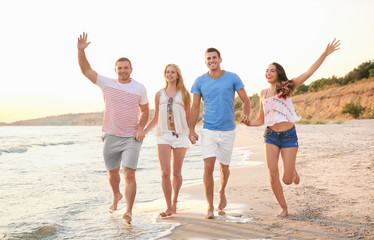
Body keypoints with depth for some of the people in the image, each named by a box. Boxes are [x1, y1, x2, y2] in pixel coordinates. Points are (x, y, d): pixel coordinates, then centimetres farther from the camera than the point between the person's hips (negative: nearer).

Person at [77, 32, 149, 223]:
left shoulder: (140, 88, 0)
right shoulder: (107, 84, 0)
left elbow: (145, 111, 8)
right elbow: (85, 70, -3)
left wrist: (141, 128, -8)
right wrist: (81, 50, -17)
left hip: (131, 138, -2)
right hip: (111, 137, 2)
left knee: (129, 174, -13)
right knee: (112, 172, 17)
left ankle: (129, 211, -12)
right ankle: (116, 196, 46)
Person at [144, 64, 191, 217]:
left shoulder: (184, 94, 9)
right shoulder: (159, 94, 12)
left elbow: (188, 117, 10)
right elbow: (156, 118, 14)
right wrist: (143, 131, 3)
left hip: (180, 135, -1)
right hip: (163, 136, 1)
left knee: (177, 172, 5)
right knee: (165, 172, -9)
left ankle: (174, 203, 23)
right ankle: (169, 207, -3)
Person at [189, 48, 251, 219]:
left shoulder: (232, 78, -2)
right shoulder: (200, 81, 2)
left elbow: (245, 100, 0)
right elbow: (195, 107, 7)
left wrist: (245, 114, -21)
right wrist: (191, 130, 0)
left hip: (228, 130, 0)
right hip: (208, 130, 0)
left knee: (224, 167, 12)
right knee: (208, 167, -11)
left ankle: (222, 192, 43)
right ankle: (210, 207, -2)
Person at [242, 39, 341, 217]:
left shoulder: (287, 87, 1)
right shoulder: (263, 93, 9)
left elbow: (309, 72, -4)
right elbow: (261, 120, 14)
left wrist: (325, 54, -10)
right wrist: (249, 122, -6)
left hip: (289, 135, -2)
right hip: (271, 135, 3)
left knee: (287, 180, -3)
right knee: (272, 175, -8)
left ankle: (293, 171, 35)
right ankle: (284, 208, 12)